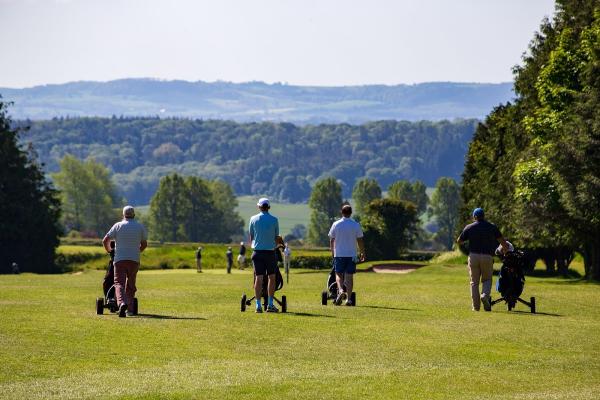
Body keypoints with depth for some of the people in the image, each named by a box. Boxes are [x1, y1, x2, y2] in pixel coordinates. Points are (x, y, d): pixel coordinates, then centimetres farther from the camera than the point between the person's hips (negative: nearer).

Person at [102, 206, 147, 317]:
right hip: (134, 260, 2)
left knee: (119, 283, -6)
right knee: (131, 284, 15)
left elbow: (105, 241, -1)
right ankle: (130, 308, 14)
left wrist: (109, 251, 19)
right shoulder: (140, 227, 6)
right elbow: (144, 244, 13)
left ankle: (122, 303, -32)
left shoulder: (118, 226, 2)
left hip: (120, 259, -2)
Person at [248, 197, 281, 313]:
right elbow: (277, 238, 6)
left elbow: (251, 237, 9)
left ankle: (258, 305, -4)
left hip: (257, 251, 1)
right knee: (272, 277, 9)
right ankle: (270, 305, 7)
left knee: (258, 278, 0)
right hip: (270, 251, -1)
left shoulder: (253, 219, 1)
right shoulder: (274, 220, -2)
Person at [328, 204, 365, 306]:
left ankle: (341, 291, -19)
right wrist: (363, 253, 12)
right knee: (349, 276, 4)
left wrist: (332, 251, 21)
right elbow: (360, 240, 1)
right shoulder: (356, 225, -2)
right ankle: (348, 298, 1)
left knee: (338, 274, 8)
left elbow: (331, 240, 6)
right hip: (351, 255, 0)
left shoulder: (336, 224, -1)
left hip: (339, 254, 0)